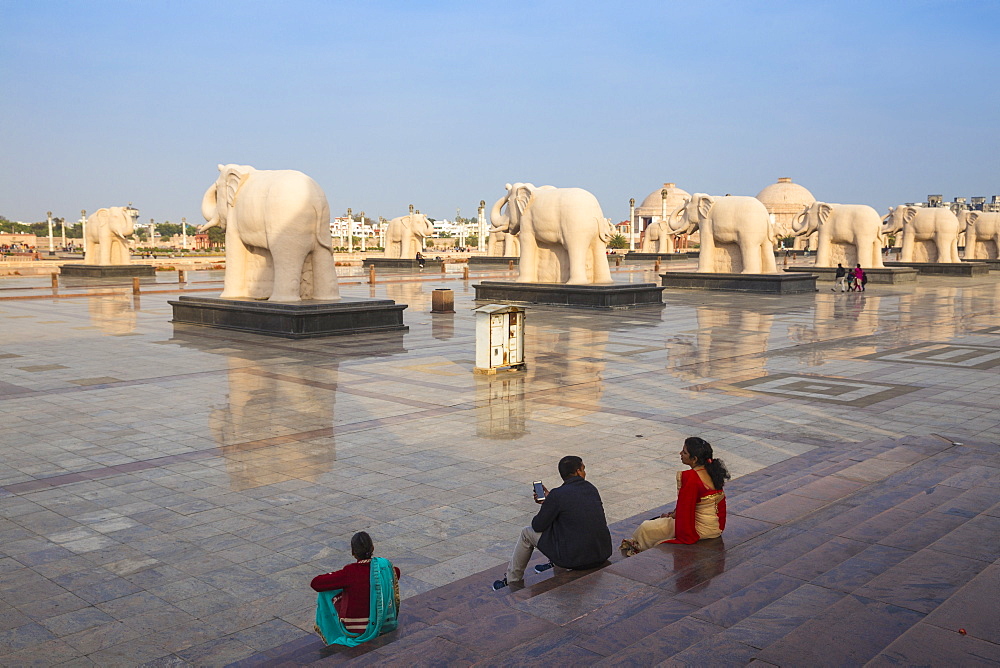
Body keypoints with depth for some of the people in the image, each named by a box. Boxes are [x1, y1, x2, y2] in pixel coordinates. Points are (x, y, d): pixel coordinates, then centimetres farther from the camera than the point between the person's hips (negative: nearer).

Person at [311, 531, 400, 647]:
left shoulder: (349, 573, -23)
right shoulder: (385, 565, -12)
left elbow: (315, 583, -18)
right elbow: (396, 573, 14)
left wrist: (334, 576, 0)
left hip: (354, 630, -4)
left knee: (328, 593, 18)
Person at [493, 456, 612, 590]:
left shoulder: (557, 495, -13)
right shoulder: (592, 489, 6)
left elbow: (538, 526, -3)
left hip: (575, 558, -6)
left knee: (527, 533, 13)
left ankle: (512, 581, 27)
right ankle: (554, 564, 41)